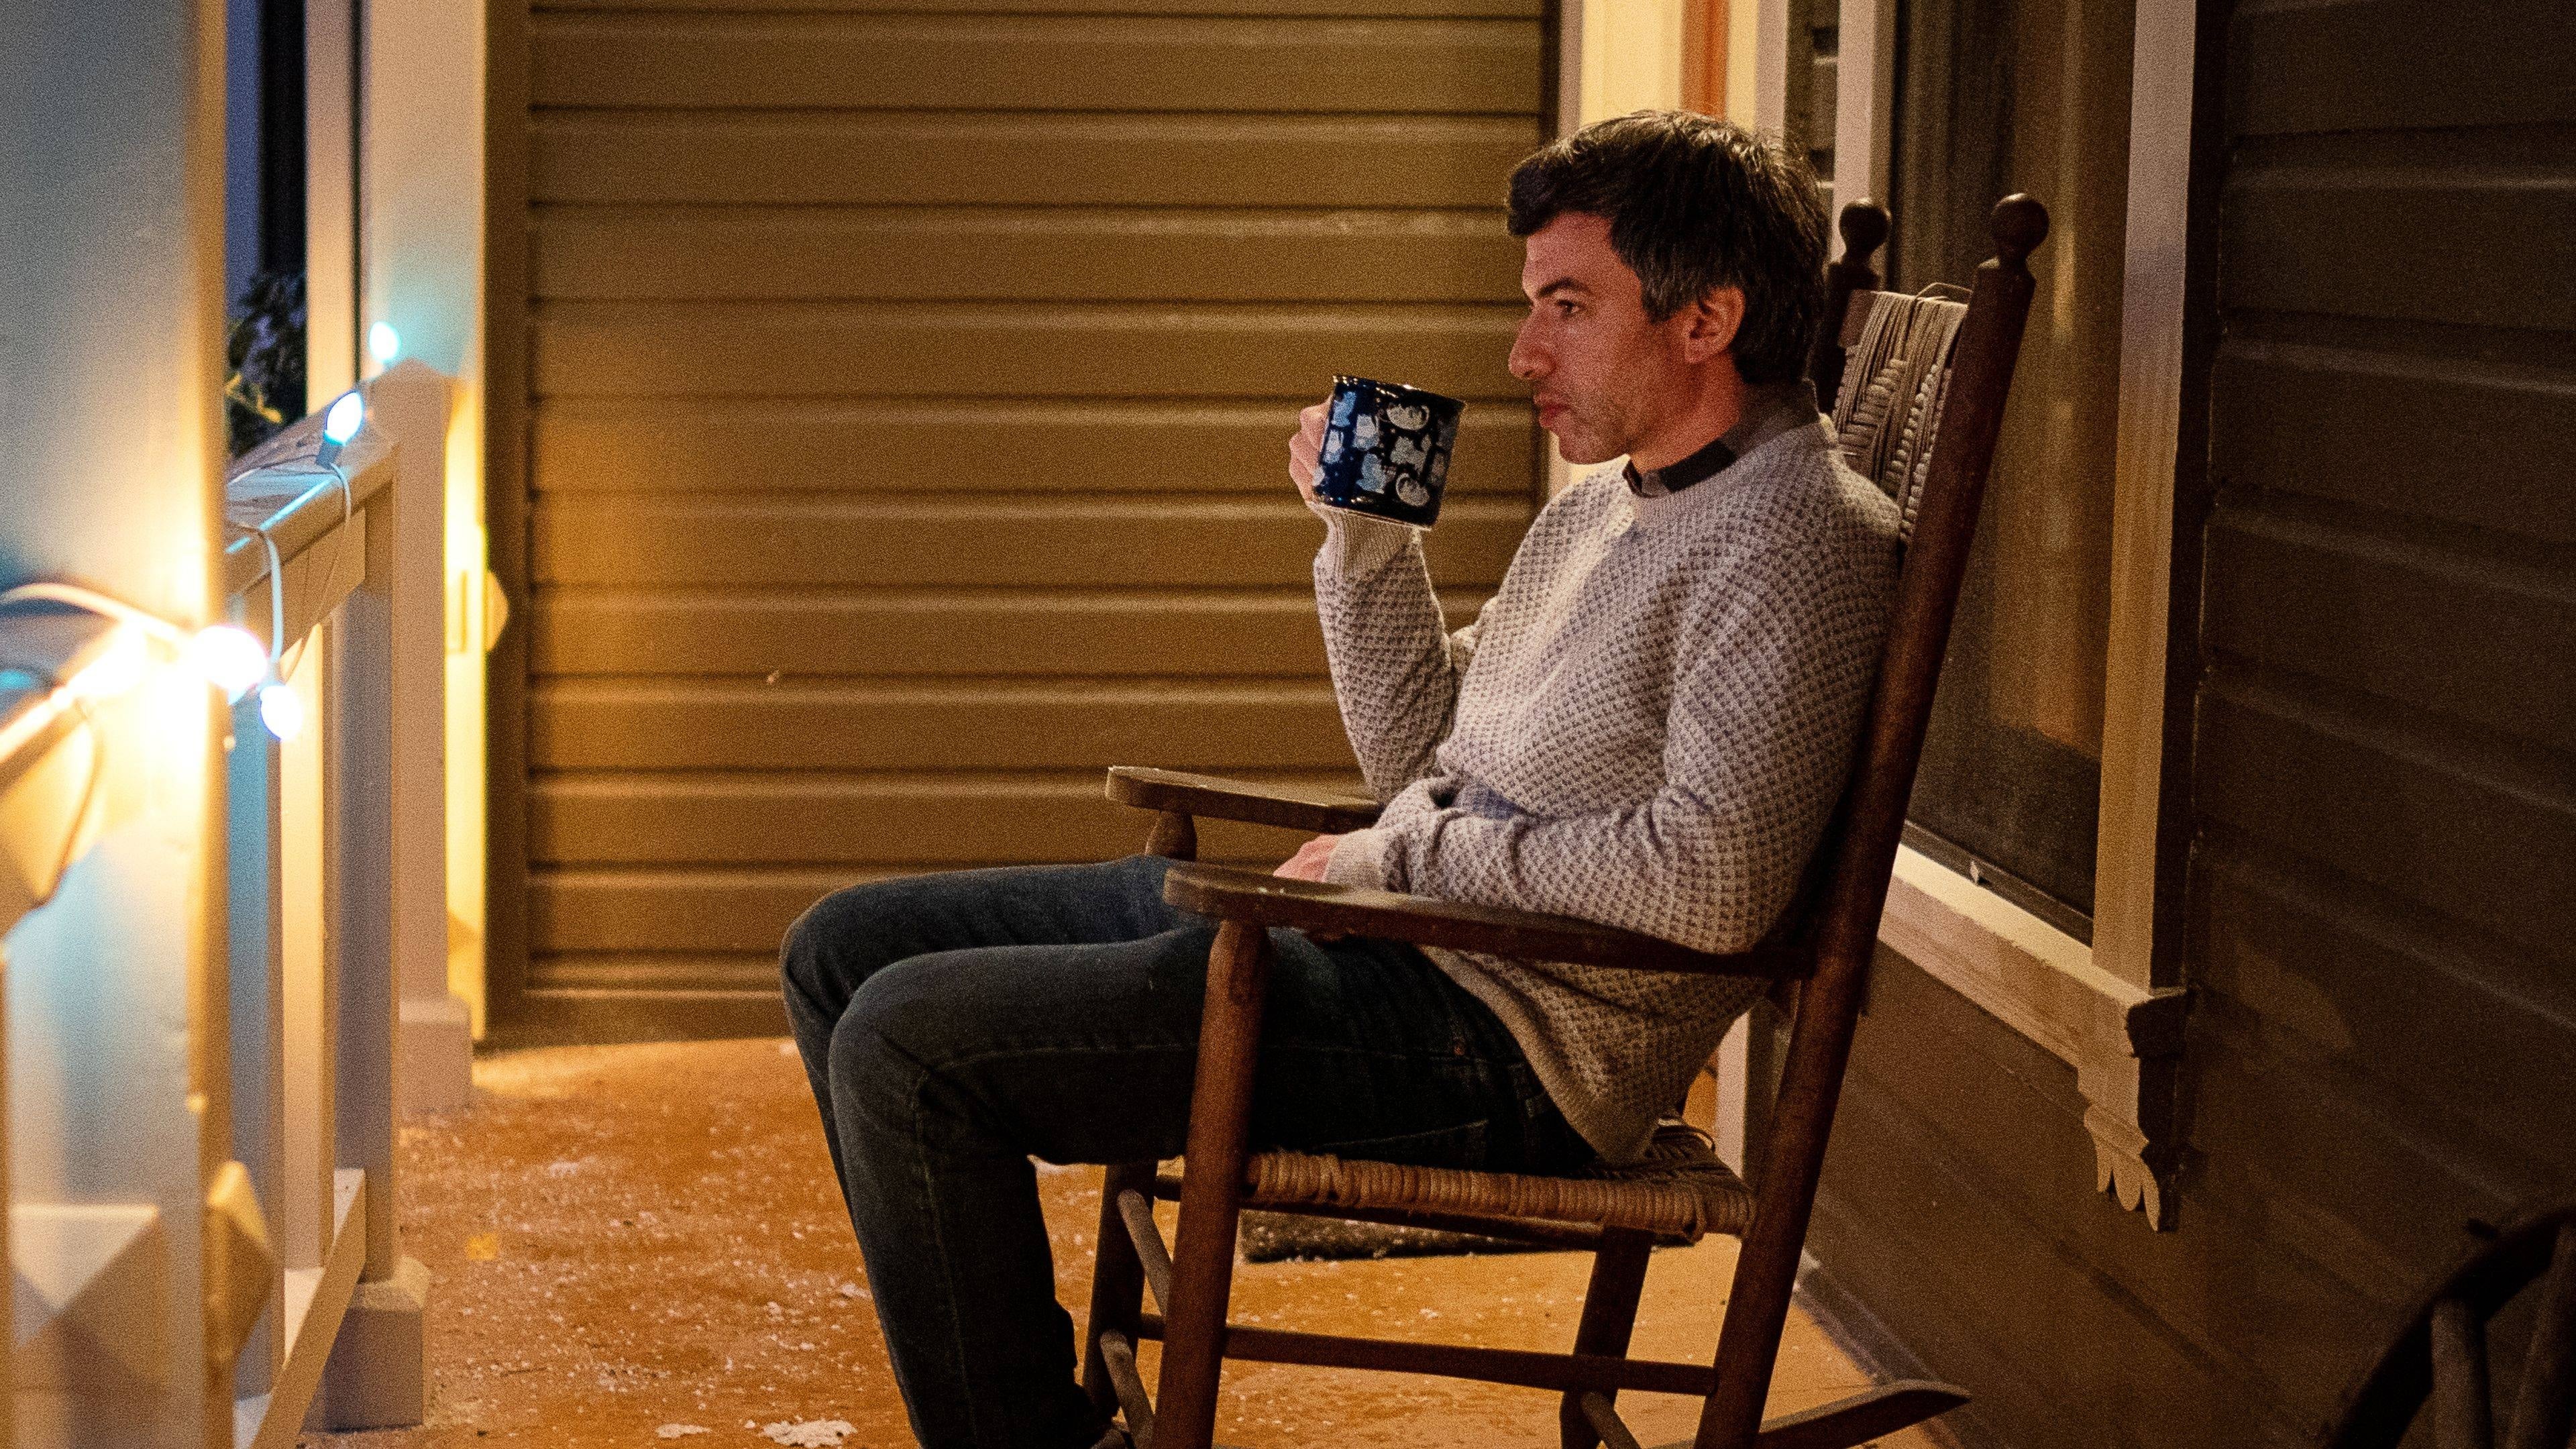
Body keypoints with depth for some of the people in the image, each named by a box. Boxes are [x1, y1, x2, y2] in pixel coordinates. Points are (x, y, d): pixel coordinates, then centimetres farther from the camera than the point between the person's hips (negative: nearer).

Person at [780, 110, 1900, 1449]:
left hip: (1497, 1035, -10)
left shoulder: (1797, 537, -13)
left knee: (910, 1041, -18)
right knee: (846, 950, 11)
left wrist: (1408, 859, -15)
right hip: (1393, 936, 10)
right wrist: (1366, 534, 9)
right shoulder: (1600, 505, 17)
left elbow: (1712, 881, -26)